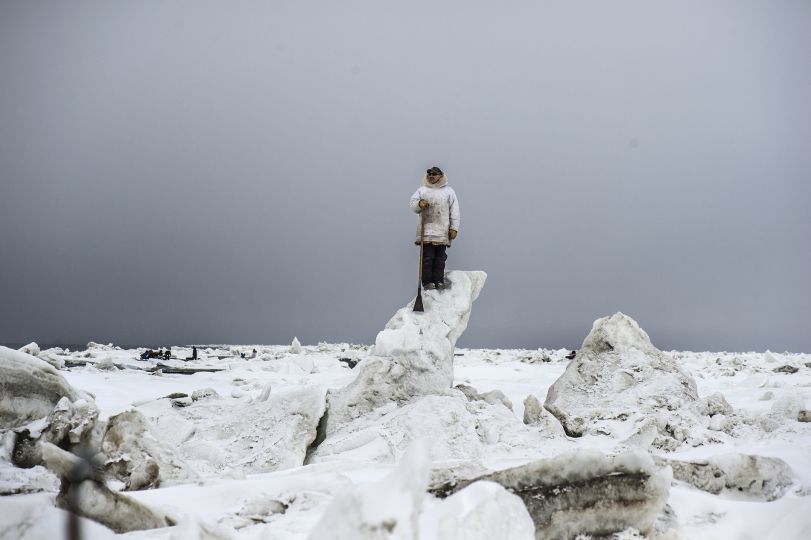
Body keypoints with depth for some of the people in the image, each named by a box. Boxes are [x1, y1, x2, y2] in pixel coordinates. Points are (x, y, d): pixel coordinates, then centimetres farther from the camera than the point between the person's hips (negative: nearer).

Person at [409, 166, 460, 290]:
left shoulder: (449, 191, 14)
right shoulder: (422, 190, 16)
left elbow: (454, 211, 9)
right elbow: (412, 203, 6)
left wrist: (454, 228, 0)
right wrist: (419, 204, -18)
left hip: (442, 231, 0)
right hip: (426, 230, 0)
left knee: (440, 258, 1)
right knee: (427, 257, -6)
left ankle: (439, 281, 5)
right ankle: (427, 282, -4)